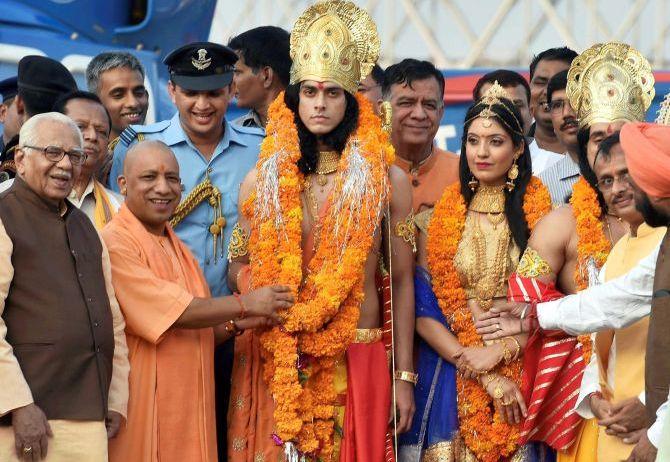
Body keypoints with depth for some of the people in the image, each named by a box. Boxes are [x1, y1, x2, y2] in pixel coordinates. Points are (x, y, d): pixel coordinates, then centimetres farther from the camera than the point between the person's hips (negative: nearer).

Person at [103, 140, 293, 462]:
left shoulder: (178, 249, 16)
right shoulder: (115, 244, -13)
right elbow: (176, 313, -17)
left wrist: (236, 323, 4)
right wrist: (245, 304, -7)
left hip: (189, 408, 8)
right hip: (142, 408, -8)